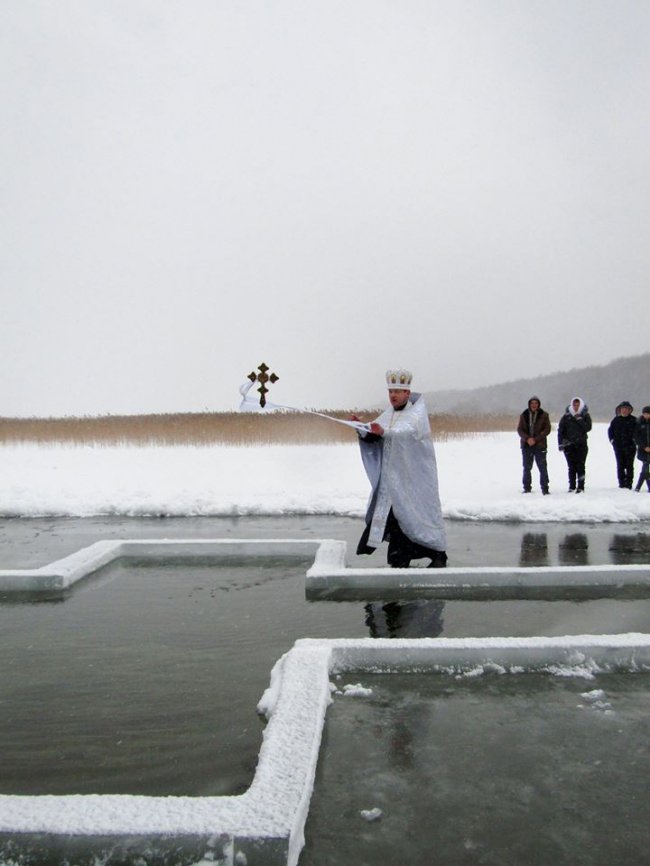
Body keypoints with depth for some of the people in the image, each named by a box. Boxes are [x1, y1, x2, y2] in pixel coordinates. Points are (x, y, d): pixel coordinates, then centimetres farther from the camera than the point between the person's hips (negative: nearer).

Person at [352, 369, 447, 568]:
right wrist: (361, 427, -18)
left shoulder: (417, 413, -7)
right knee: (394, 516, 1)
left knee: (419, 513, -1)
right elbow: (371, 437, 3)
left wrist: (384, 432, -46)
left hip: (415, 476, -5)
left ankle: (439, 555, 15)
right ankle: (399, 560, 9)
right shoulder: (388, 415, 12)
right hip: (393, 477, 5)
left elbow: (408, 430, -29)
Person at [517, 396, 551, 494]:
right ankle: (527, 488, 16)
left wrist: (535, 439, -14)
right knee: (526, 468, 8)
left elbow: (547, 429, -3)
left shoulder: (544, 415, 1)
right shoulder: (524, 415, 7)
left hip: (539, 445, -2)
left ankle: (545, 488, 3)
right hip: (526, 445, 2)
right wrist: (527, 438, -14)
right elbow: (519, 429, 4)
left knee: (542, 468, -4)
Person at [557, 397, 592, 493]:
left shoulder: (585, 416, 5)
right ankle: (572, 486, 9)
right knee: (571, 467, 3)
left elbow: (588, 428, -7)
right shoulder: (566, 416, 5)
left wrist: (580, 420, -16)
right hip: (569, 445, 1)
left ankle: (581, 486, -2)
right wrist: (561, 443, -2)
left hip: (581, 444, -1)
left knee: (580, 466, -4)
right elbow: (560, 430, 5)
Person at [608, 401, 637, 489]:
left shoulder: (633, 420, -1)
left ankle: (629, 483, 5)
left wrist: (634, 440, -6)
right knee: (620, 465, 5)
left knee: (629, 465, 1)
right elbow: (610, 430, 17)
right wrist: (612, 440, 8)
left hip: (630, 446, -2)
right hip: (618, 446, 2)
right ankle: (621, 482, 11)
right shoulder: (616, 420, 7)